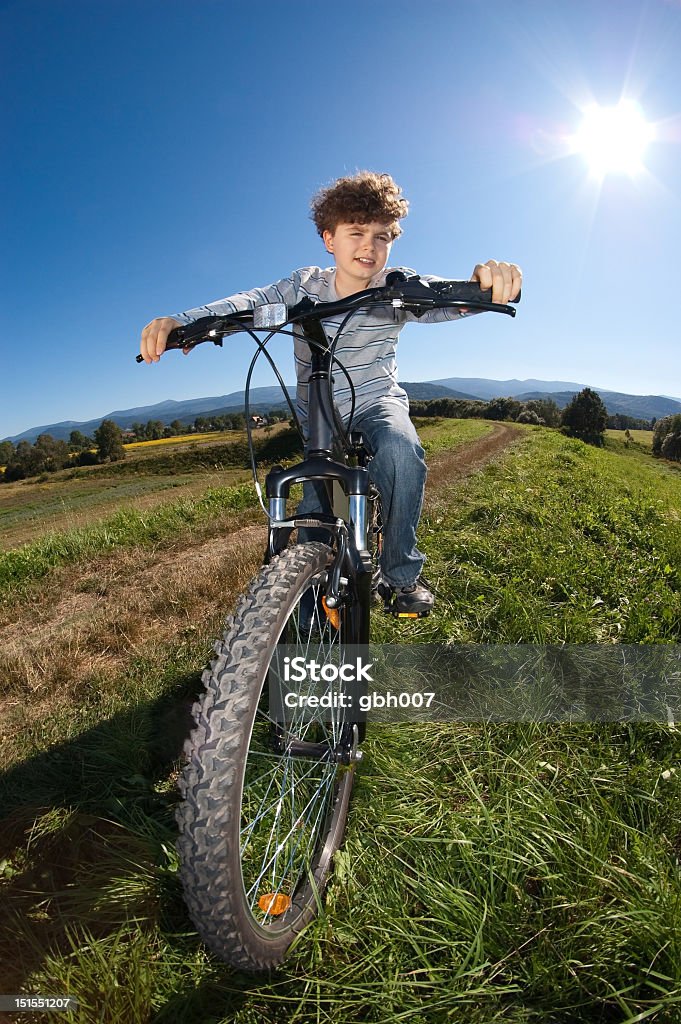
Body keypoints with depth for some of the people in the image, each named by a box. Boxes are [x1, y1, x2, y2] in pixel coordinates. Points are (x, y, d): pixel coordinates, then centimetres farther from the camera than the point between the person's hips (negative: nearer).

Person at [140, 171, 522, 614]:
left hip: (378, 403, -1)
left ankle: (403, 573, -15)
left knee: (401, 449, -36)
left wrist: (488, 279, -53)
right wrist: (181, 321, -39)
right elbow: (248, 302, -21)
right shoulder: (306, 286, -8)